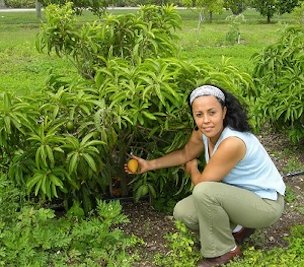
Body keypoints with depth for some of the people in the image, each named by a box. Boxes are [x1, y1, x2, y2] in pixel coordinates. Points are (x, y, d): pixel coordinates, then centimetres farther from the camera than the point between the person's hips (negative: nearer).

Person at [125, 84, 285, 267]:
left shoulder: (232, 143, -34)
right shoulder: (203, 132, -9)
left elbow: (201, 183, -21)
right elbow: (185, 154, 13)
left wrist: (192, 168, 0)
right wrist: (149, 165, 11)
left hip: (266, 203, -8)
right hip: (238, 194, 8)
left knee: (204, 192, -31)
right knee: (182, 213, -3)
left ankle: (226, 251, -7)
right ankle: (236, 228, 16)